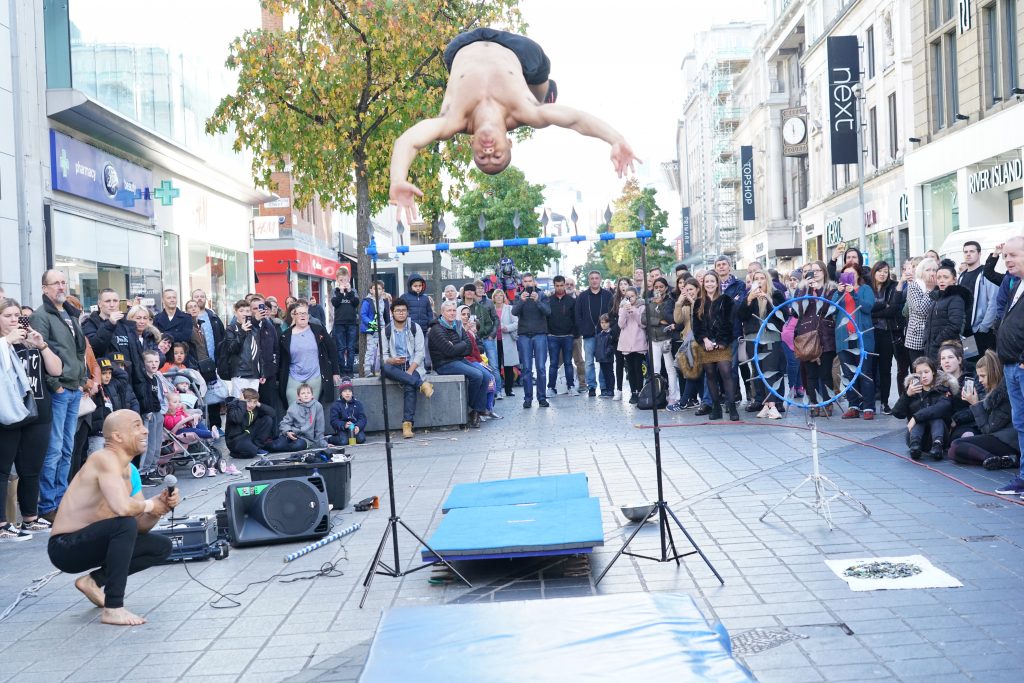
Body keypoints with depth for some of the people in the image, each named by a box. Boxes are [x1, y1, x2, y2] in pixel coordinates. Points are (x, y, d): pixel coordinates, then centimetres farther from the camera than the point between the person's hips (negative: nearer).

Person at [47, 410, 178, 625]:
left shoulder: (130, 471, 7)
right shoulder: (105, 459, -21)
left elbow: (142, 526, 5)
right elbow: (122, 507, -37)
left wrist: (162, 505, -13)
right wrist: (149, 505, -17)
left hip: (90, 543, 9)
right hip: (65, 547, -9)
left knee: (162, 547, 5)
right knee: (125, 524, -33)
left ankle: (94, 581, 9)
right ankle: (113, 609, -25)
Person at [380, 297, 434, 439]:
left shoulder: (415, 328, 6)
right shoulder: (386, 331, 8)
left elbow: (420, 353, -1)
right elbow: (383, 355, 3)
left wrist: (410, 370, -15)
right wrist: (392, 361, -21)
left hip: (413, 366, -1)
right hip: (394, 366, 1)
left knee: (409, 386, -32)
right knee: (384, 367, -35)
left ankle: (408, 423, -35)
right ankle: (421, 384, -36)